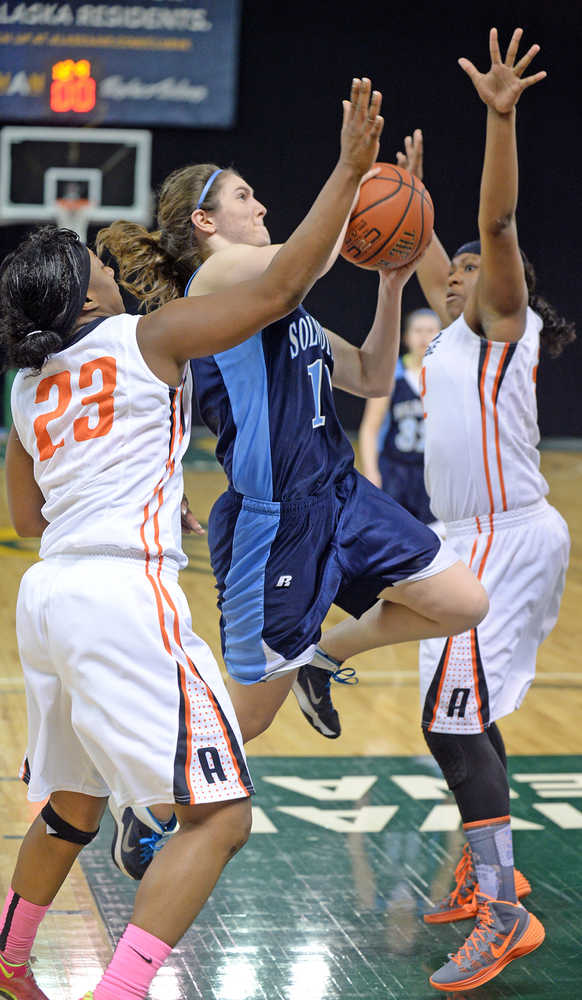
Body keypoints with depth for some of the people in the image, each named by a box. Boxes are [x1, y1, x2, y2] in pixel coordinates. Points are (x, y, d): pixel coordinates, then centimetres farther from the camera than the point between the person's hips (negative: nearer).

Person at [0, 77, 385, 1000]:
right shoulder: (147, 337, 0)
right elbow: (282, 287, -3)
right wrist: (350, 169, 2)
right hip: (124, 589, -8)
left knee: (74, 804, 26)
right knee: (221, 814, -8)